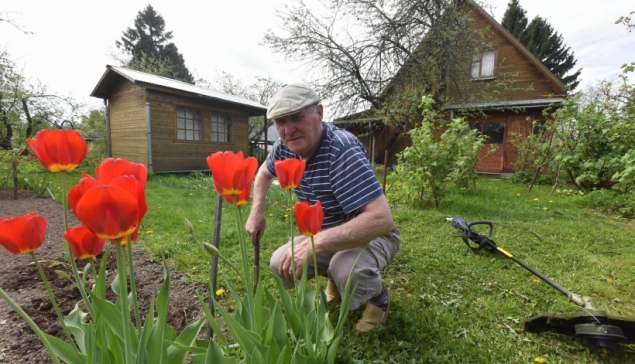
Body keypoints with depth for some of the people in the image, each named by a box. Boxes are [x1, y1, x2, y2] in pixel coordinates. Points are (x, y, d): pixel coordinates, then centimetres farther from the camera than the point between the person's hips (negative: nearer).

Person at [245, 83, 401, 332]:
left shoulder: (342, 150, -33)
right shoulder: (284, 147, -10)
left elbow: (381, 219, -40)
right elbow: (265, 172, 15)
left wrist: (316, 244, -44)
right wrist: (257, 211, 1)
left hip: (371, 234, -6)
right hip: (325, 235, 7)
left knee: (346, 272, -35)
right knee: (280, 264, -8)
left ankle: (377, 295, 3)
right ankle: (336, 275, 21)